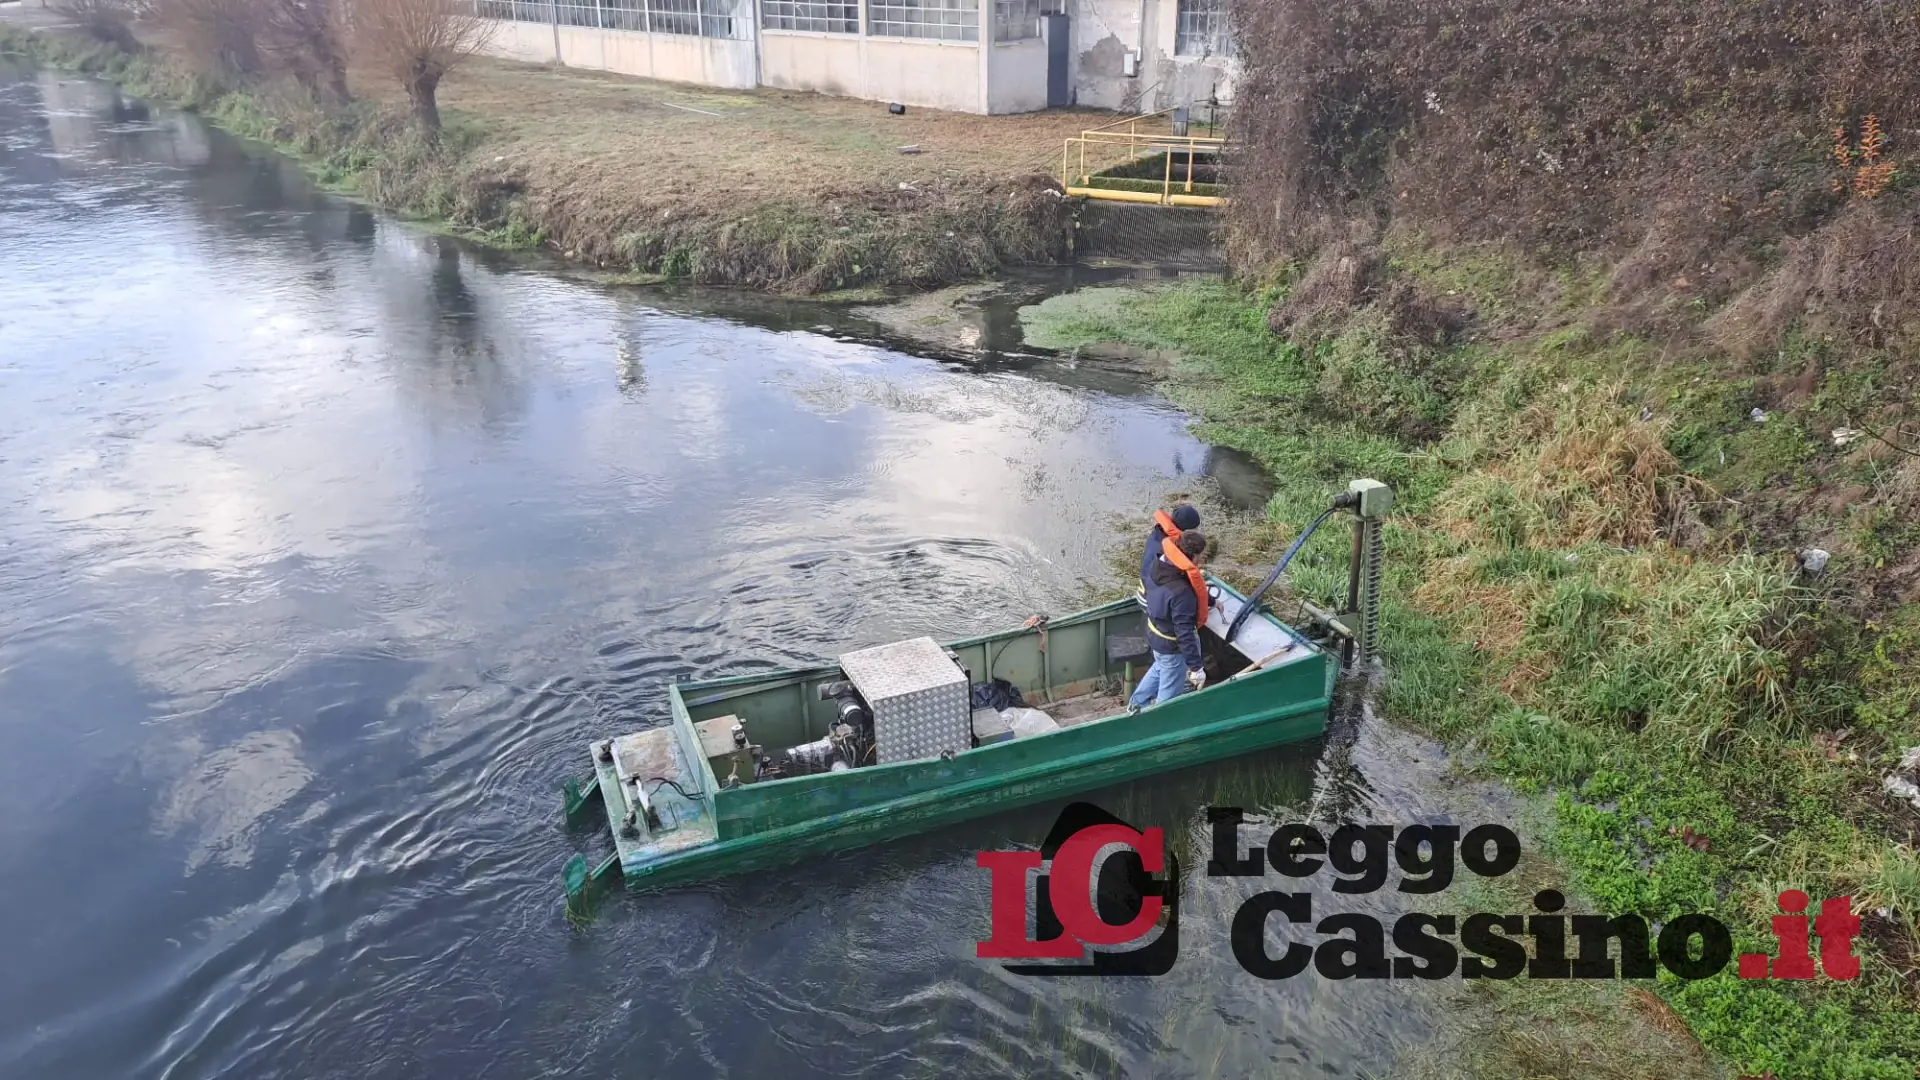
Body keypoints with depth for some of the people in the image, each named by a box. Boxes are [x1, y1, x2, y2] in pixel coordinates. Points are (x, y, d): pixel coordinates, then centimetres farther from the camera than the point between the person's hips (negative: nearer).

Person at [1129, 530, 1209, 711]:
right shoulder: (1182, 593, -39)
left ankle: (1137, 703, 53)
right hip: (1173, 647, -8)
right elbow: (1185, 634, -34)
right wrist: (1196, 667, -25)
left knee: (1160, 668, 36)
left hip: (1156, 635, 9)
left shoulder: (1158, 566, -13)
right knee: (1170, 691, 16)